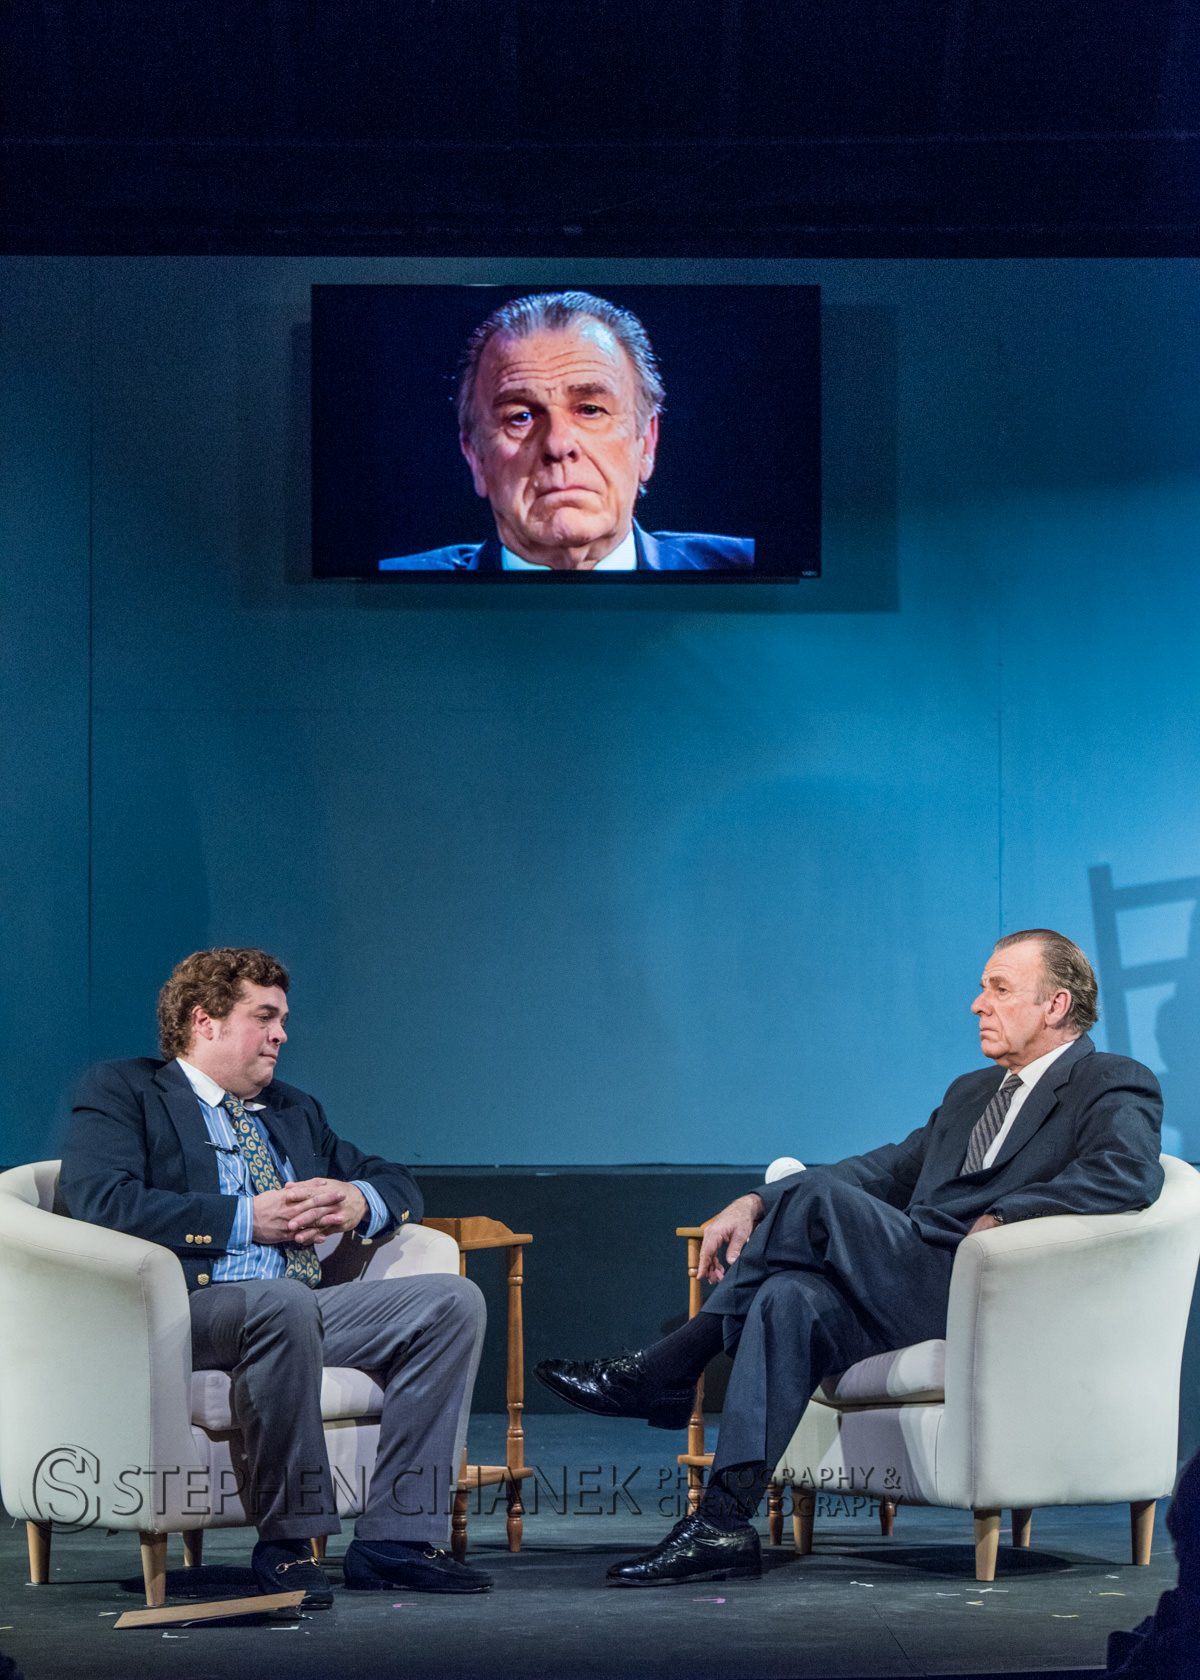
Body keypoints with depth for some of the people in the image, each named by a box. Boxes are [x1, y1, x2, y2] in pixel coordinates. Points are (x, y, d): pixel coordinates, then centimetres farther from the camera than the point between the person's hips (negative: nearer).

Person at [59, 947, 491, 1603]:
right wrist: (246, 1219, -13)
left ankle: (395, 1537, -16)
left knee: (452, 1301, -12)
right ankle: (287, 1543, -27)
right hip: (187, 1305, -7)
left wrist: (358, 1200, 4)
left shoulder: (295, 1112, 29)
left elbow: (395, 1183, 30)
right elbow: (102, 1201, -11)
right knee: (282, 1303, -39)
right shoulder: (120, 1092, 7)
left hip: (305, 1307, 7)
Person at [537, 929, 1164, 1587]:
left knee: (821, 1200, -23)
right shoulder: (972, 1091, 29)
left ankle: (662, 1373, -17)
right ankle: (723, 1525, -29)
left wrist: (1002, 1215, -23)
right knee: (793, 1298, -25)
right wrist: (757, 1203, 8)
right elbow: (890, 1167, 23)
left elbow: (1129, 1173, -17)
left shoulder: (1115, 1086, 4)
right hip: (911, 1297, 7)